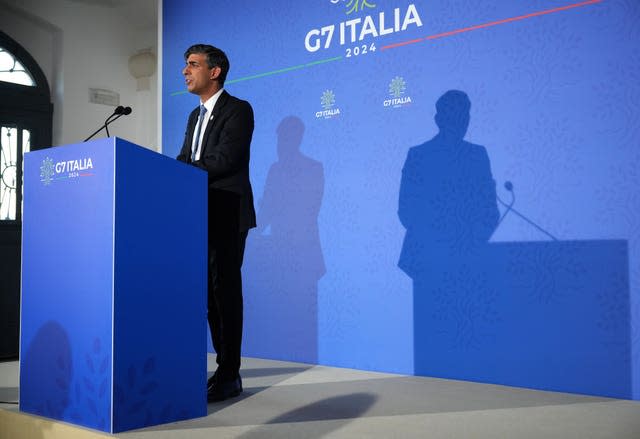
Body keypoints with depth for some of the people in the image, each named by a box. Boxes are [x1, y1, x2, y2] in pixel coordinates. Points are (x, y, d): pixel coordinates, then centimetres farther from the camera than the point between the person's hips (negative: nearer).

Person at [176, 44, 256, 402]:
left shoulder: (238, 110, -6)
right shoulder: (196, 116, 21)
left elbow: (222, 161, -18)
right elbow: (184, 161, 14)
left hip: (227, 215, -8)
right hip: (201, 216, 8)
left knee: (225, 290, -6)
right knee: (210, 291, 9)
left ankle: (229, 376, 1)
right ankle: (225, 368, 18)